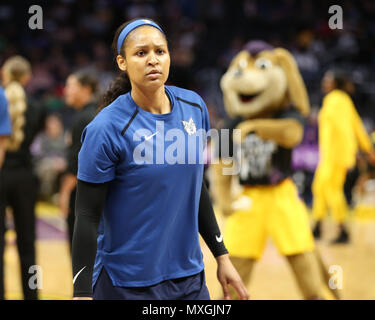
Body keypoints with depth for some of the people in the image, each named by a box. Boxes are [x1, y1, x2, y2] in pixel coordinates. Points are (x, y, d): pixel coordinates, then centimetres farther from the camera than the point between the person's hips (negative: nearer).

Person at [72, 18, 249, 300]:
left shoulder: (194, 106, 1)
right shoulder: (106, 129, -15)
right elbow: (87, 216, -13)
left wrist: (221, 256, 14)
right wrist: (83, 294, -17)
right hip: (127, 285, -5)